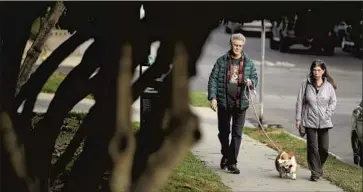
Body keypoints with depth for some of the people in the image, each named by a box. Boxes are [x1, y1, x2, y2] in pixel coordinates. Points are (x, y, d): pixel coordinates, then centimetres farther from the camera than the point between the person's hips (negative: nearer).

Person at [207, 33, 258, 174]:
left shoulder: (248, 62, 5)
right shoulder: (222, 61, 0)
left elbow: (255, 78, 13)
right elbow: (213, 79, 0)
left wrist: (251, 82, -12)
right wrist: (212, 97, -9)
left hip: (241, 103, 0)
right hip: (224, 102, 0)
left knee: (237, 133, -4)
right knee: (223, 132, 12)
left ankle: (232, 162, 1)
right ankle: (226, 155, 36)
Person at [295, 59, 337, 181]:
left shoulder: (329, 85, 1)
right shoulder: (306, 84, 0)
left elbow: (333, 102, 7)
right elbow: (300, 102, 4)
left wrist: (327, 115, -5)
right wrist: (298, 118, 1)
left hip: (324, 122, 1)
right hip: (310, 121, -1)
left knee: (324, 148, 3)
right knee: (312, 147, -4)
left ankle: (319, 167, 29)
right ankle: (315, 173, 5)